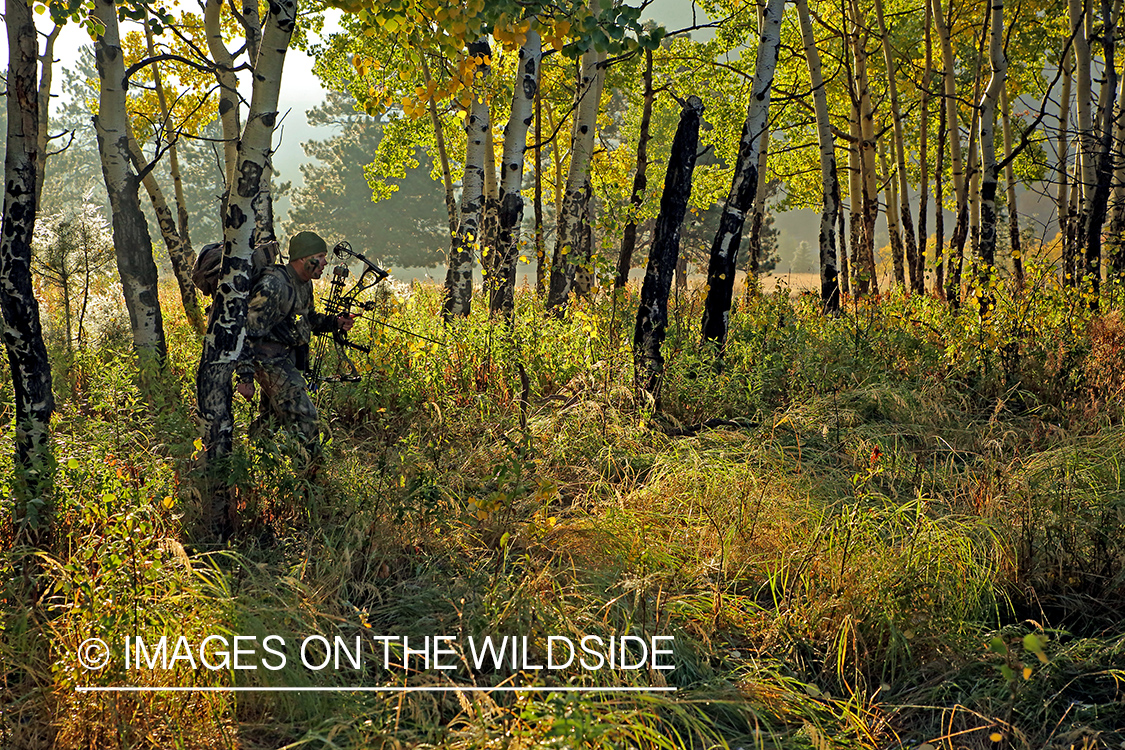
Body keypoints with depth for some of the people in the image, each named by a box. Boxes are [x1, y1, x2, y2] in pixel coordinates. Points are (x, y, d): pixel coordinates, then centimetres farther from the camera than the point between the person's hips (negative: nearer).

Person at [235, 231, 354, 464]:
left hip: (288, 358, 10)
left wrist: (335, 323, 5)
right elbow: (249, 331, -24)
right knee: (304, 418, -13)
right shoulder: (274, 286, -24)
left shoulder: (304, 283, 7)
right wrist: (245, 376, -25)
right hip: (270, 359, -10)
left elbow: (308, 320, 23)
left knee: (273, 417, 21)